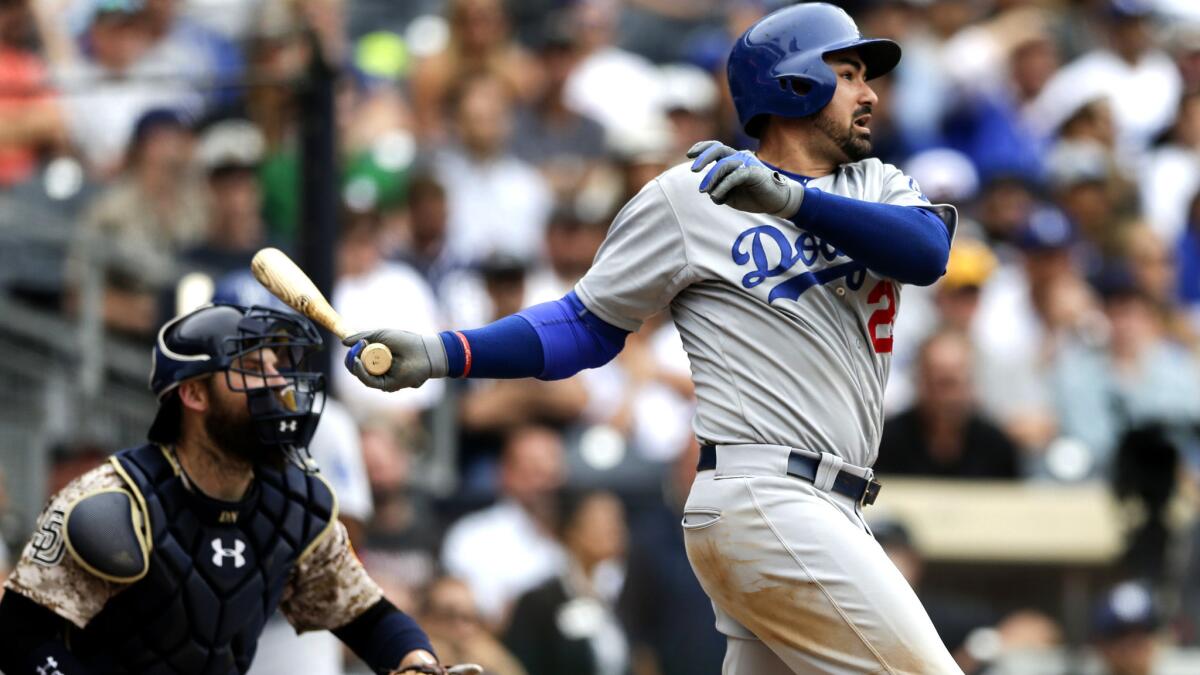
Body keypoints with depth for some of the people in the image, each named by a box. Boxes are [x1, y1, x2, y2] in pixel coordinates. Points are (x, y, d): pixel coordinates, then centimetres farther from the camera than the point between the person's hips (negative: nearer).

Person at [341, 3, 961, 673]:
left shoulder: (877, 187, 16)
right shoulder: (685, 198, 2)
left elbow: (928, 251, -6)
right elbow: (588, 324, 7)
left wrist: (792, 198, -19)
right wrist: (442, 354, -5)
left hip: (830, 516, 7)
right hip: (763, 502, -7)